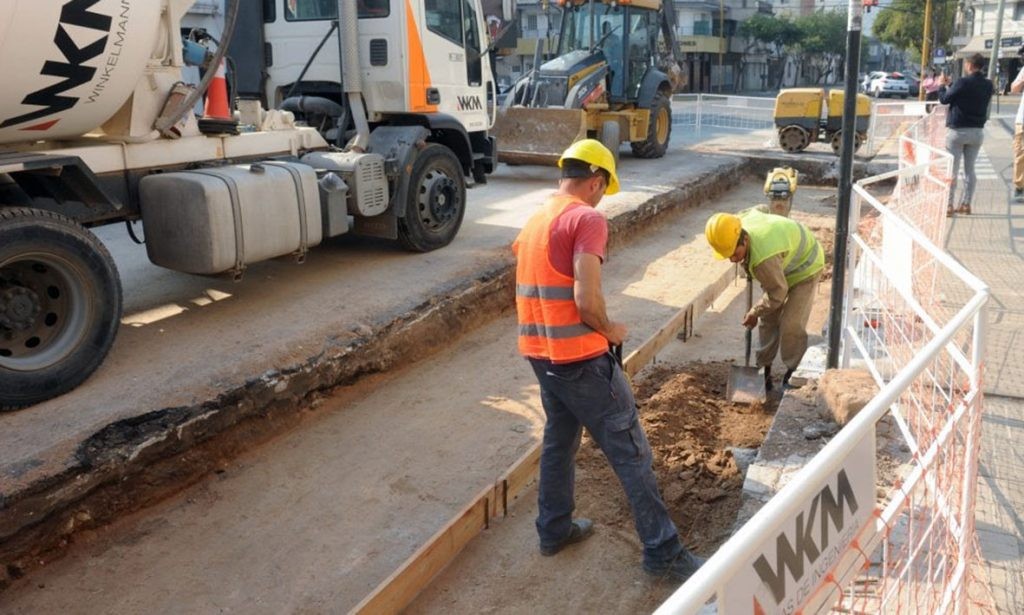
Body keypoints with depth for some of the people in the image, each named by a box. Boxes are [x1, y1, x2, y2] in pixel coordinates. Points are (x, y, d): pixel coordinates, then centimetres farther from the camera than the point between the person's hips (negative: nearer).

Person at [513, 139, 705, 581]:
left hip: (538, 352, 9)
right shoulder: (587, 218, -14)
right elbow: (587, 300, -23)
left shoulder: (535, 218, 12)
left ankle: (554, 529, 34)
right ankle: (662, 552, 10)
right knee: (630, 451, 2)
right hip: (579, 356, -8)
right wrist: (610, 330, -4)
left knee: (559, 437, 23)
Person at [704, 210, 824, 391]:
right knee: (768, 320, 7)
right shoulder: (740, 220, -23)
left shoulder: (764, 259, -46)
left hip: (804, 267, -8)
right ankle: (764, 370, 15)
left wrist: (754, 313, -13)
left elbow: (777, 293, -30)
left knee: (791, 325, -11)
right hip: (782, 266, 8)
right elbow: (759, 209, 1)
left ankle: (791, 375, 6)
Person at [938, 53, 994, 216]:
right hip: (977, 131, 5)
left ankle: (948, 205, 0)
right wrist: (949, 86, 18)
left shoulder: (963, 82, -16)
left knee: (952, 170, 0)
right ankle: (966, 204, 15)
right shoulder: (988, 85, 3)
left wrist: (943, 85, 13)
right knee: (970, 169, 12)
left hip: (958, 131, -5)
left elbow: (944, 99, -6)